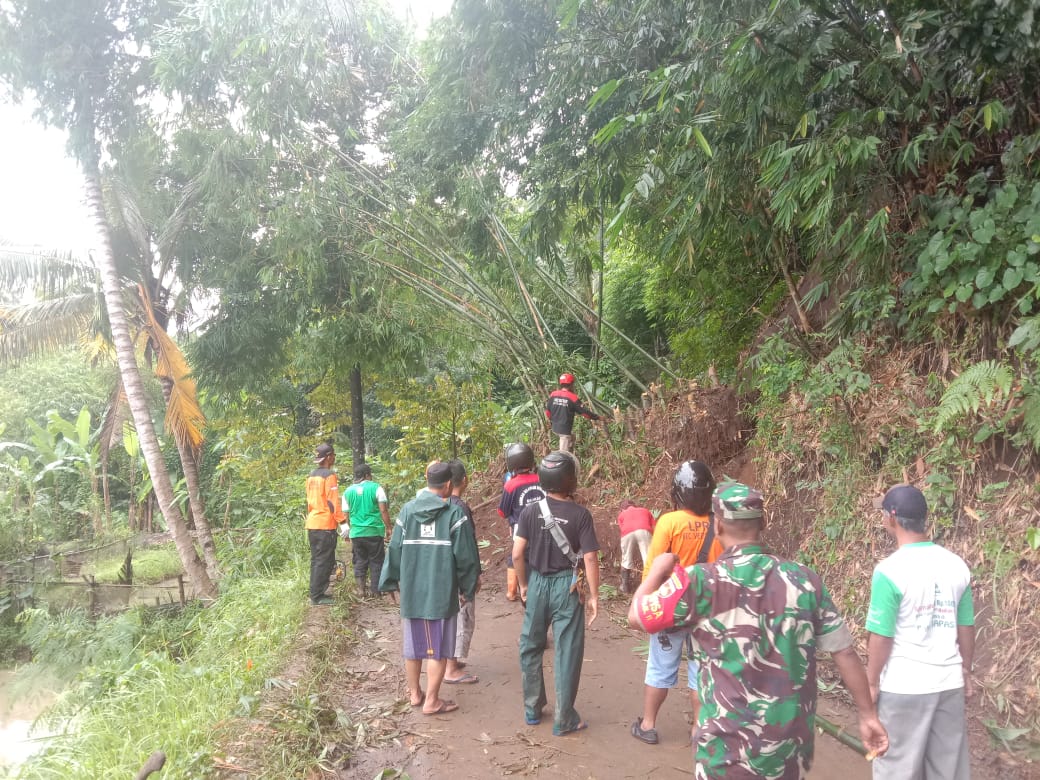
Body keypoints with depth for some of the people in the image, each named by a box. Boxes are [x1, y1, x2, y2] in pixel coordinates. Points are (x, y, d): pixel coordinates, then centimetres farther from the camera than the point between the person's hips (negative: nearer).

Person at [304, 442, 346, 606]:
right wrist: (341, 521, -11)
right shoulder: (329, 475, -12)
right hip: (326, 524, -8)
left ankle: (316, 593, 19)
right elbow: (332, 501, -15)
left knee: (316, 560, 14)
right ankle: (317, 596, -2)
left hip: (312, 524, 8)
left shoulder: (311, 476, 13)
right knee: (324, 561, -3)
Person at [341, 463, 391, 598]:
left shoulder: (348, 491, 6)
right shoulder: (376, 488, -6)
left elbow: (345, 514, 11)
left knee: (360, 561, 14)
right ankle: (376, 590, 10)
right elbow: (383, 510, -8)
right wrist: (388, 527, 0)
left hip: (356, 532, 3)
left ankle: (361, 588, 9)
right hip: (374, 531, -3)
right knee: (376, 561, 7)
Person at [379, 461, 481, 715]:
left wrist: (393, 581, 16)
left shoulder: (407, 510, 0)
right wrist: (467, 587, 4)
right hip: (442, 592, -4)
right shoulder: (454, 512, -10)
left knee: (413, 645, 17)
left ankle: (414, 694, 29)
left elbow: (395, 549, 4)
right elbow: (465, 554, -8)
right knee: (438, 649, 6)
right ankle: (431, 701, 11)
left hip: (411, 590, 4)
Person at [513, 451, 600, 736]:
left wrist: (524, 585, 8)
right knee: (567, 653, 7)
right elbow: (590, 558, -14)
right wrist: (594, 595, -5)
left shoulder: (530, 511, -6)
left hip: (537, 583, 3)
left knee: (531, 648, 19)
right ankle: (564, 720, 15)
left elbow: (517, 554, -6)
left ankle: (532, 709, 30)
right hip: (567, 586, -2)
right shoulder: (580, 514, -13)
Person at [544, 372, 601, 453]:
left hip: (555, 428, 7)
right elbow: (584, 411, -9)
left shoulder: (553, 395, 1)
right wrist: (598, 417, 2)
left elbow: (547, 410, 7)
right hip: (565, 429, -6)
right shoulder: (572, 397, -13)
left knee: (571, 438, 31)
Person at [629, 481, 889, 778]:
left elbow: (636, 616, -6)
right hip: (791, 744, 4)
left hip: (729, 746, -4)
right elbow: (844, 653, 0)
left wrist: (658, 569, 9)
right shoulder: (804, 579, -5)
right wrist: (868, 715, 11)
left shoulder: (704, 581, -16)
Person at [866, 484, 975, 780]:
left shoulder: (890, 570, -18)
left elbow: (881, 637, -14)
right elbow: (966, 629, 8)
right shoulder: (957, 566, -1)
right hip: (948, 682, 5)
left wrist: (872, 682, -2)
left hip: (904, 686, -5)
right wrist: (966, 671, 21)